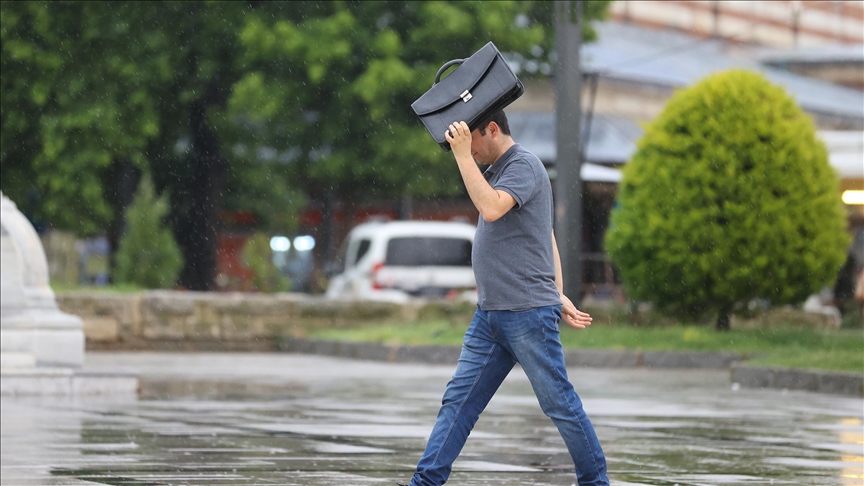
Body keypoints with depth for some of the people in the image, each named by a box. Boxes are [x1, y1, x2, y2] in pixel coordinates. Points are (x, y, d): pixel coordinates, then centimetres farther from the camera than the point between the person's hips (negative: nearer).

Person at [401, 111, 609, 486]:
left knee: (560, 404, -1)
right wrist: (559, 294, 17)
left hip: (528, 314, -9)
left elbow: (491, 208, -28)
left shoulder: (524, 165, -9)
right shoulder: (496, 170, 18)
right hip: (490, 314, 9)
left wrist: (463, 155, -22)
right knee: (458, 400, 4)